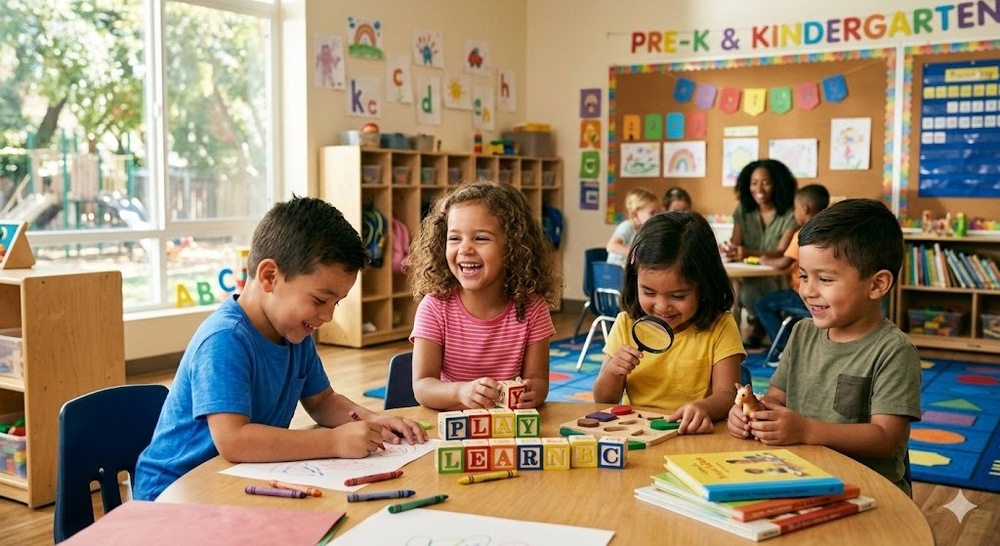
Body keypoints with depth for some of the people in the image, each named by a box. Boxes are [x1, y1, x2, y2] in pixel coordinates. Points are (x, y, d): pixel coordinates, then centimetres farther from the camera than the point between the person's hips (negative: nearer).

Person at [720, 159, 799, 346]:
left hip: (778, 278, -4)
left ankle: (755, 327, -4)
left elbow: (782, 252, -19)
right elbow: (736, 244, 0)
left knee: (747, 287, -34)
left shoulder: (790, 214, -10)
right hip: (749, 275, 4)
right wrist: (729, 249, -27)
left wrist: (749, 253, -37)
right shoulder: (743, 210, 6)